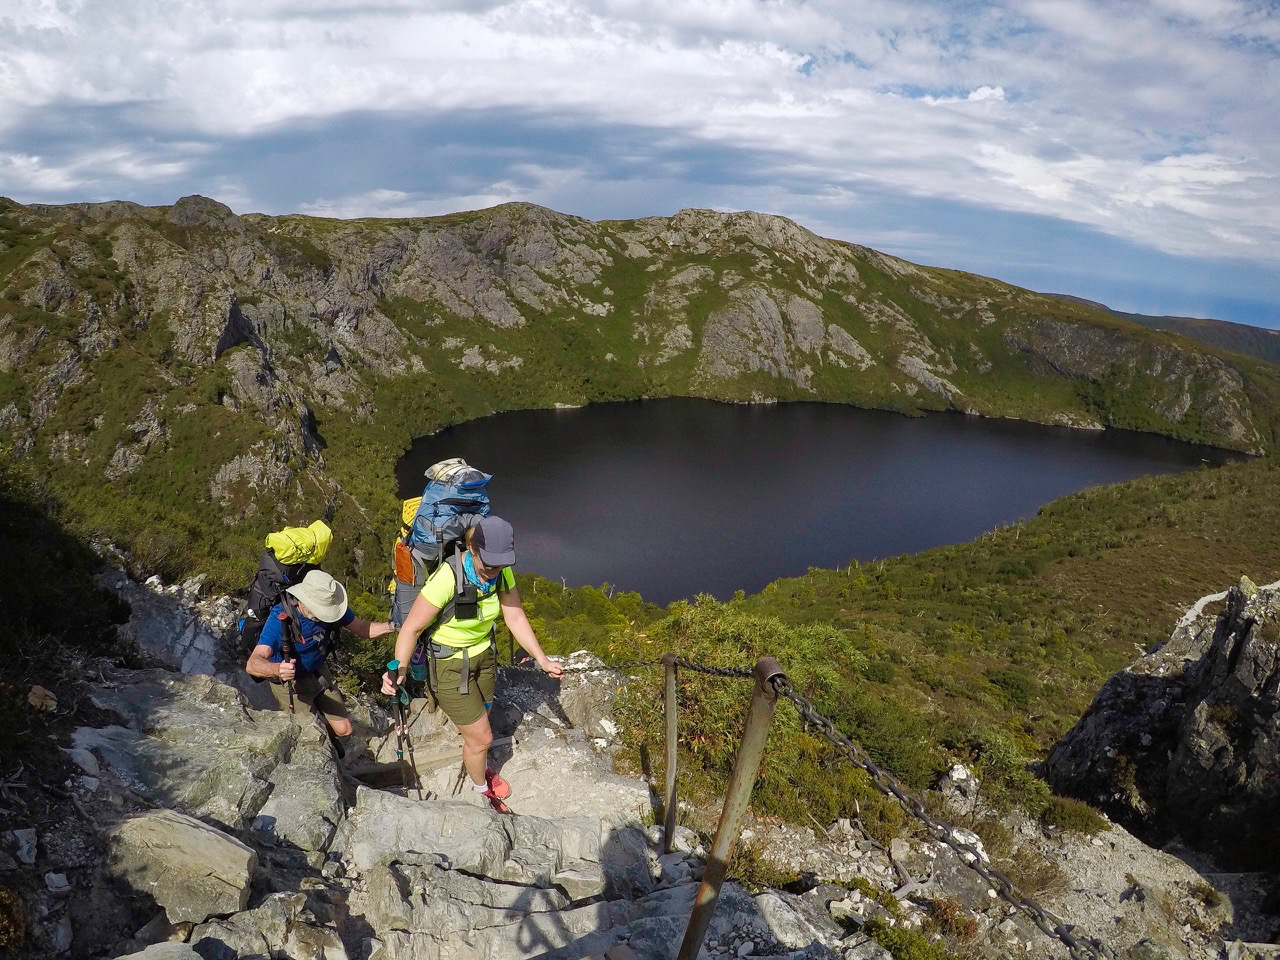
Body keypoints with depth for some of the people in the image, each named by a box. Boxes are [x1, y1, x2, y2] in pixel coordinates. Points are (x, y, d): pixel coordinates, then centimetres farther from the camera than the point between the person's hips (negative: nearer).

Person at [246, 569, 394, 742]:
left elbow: (362, 628, -8)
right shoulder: (281, 617, -33)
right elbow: (253, 664, -41)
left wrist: (390, 627, -28)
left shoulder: (328, 605, -19)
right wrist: (277, 669, -63)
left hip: (318, 673, 4)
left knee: (344, 730, 2)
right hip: (289, 681, -4)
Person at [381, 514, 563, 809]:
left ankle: (479, 766, 57)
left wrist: (542, 659, -11)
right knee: (481, 737, 7)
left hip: (483, 654, 5)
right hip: (449, 665, -5)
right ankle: (481, 790, 39)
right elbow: (411, 628, -29)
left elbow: (515, 617, -8)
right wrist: (399, 670, -42)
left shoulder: (501, 572, -16)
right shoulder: (447, 578, -34)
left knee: (477, 723, 23)